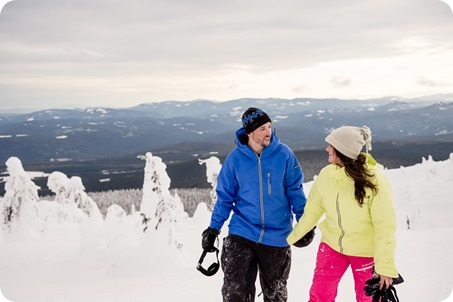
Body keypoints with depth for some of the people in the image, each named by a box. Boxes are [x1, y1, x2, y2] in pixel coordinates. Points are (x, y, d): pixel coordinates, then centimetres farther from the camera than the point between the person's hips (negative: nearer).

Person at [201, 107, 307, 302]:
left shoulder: (284, 154, -5)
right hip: (242, 233, 0)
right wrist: (214, 228, 1)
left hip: (277, 235, 0)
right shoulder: (235, 158, -4)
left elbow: (295, 190, 2)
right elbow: (225, 197, 4)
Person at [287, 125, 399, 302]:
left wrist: (385, 266, -21)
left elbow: (385, 226, -20)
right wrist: (291, 237, 9)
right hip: (332, 245, 4)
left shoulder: (374, 181, -23)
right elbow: (312, 211, 3)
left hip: (365, 251, -3)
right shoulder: (326, 175, -10)